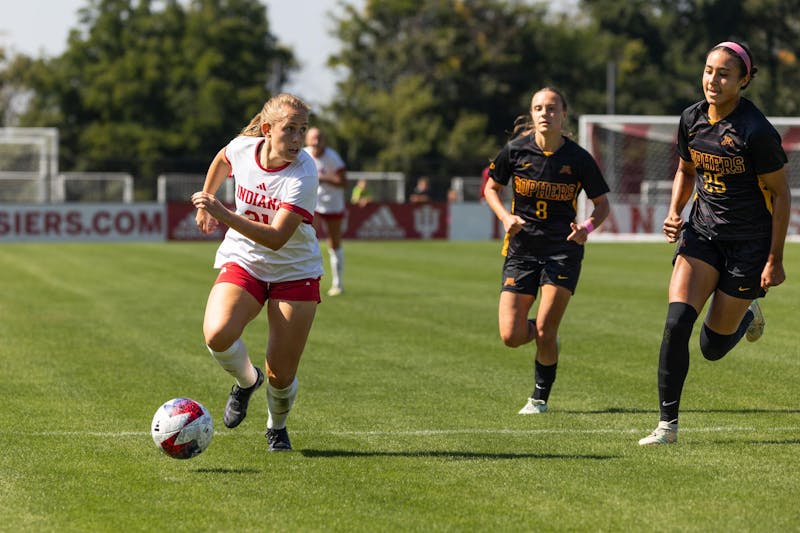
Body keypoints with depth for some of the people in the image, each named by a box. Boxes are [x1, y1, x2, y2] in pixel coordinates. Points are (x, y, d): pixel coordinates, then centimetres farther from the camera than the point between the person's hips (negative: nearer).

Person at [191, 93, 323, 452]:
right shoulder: (242, 147, -12)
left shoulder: (303, 175, -25)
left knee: (282, 375, -3)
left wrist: (223, 214, -41)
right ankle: (246, 381, 6)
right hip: (242, 262, 2)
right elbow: (221, 161, 16)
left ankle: (277, 426, 32)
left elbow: (276, 238, -33)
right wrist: (205, 203, 23)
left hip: (295, 272, -2)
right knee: (217, 335, -28)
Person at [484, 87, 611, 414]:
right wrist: (506, 217, -8)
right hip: (521, 249, 2)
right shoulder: (515, 150, -4)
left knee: (545, 333, -10)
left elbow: (602, 204, 4)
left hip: (563, 250, -2)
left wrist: (587, 228, -17)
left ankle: (540, 396, 14)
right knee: (511, 336, -6)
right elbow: (491, 188, 11)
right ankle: (543, 333, 30)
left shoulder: (578, 159, -7)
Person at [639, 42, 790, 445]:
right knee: (676, 323, -16)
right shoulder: (691, 120, -2)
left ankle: (747, 315, 40)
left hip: (749, 242, -4)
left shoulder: (756, 131, -19)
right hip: (702, 231, 4)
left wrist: (775, 259, -11)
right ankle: (667, 424, -8)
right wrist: (674, 213, -1)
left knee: (713, 347, 4)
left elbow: (780, 193, -11)